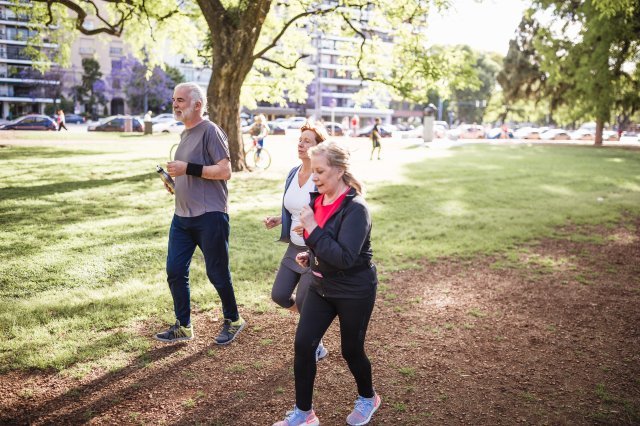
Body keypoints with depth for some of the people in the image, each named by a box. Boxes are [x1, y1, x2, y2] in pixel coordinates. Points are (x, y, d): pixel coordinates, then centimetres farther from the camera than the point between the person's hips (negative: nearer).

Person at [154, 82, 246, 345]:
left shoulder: (210, 131, -10)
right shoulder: (185, 134, 17)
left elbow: (225, 171, -17)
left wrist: (187, 169, -19)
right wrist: (175, 180, 8)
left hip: (209, 216, -8)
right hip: (182, 216, 8)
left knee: (217, 273, 4)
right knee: (175, 271, 7)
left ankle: (233, 321, 25)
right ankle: (183, 326, 22)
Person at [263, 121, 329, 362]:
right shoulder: (293, 173, 6)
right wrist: (277, 220, 2)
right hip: (295, 247, 7)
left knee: (303, 301, -4)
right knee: (279, 295, 6)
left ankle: (315, 348, 22)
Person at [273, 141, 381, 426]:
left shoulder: (355, 209, -23)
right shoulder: (318, 199, 0)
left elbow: (344, 257, -31)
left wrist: (312, 227, -29)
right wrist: (311, 255, 0)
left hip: (354, 292, -6)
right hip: (321, 287, 7)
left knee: (351, 350, 11)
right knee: (303, 345, 1)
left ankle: (368, 398, 41)